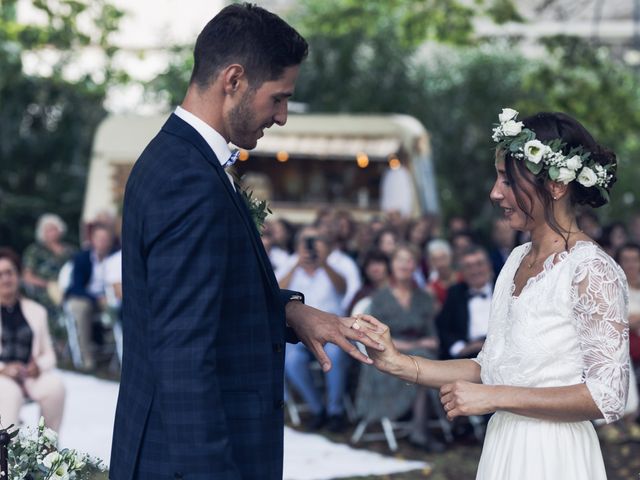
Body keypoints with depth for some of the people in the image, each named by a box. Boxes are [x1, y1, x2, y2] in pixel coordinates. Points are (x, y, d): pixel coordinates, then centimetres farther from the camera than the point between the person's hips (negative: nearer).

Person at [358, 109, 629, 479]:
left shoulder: (592, 271, -15)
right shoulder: (518, 260, 9)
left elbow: (608, 397, -19)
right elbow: (491, 367, 11)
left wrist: (493, 397, -17)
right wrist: (401, 364, 1)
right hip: (503, 446, 7)